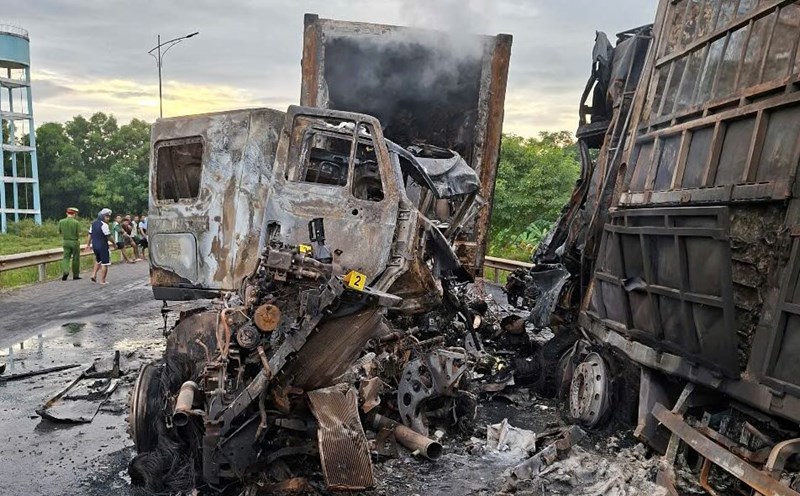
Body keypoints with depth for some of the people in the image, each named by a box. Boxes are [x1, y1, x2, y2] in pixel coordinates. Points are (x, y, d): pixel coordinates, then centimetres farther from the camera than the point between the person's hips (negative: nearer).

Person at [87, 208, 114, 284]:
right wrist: (114, 243, 0)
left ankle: (94, 274, 15)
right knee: (105, 264, 1)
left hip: (95, 246, 8)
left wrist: (88, 244, 15)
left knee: (98, 261, 28)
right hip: (103, 246, -8)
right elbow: (109, 237, -15)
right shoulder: (104, 225, -16)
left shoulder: (93, 223, 9)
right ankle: (102, 280, 3)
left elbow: (89, 235, 11)